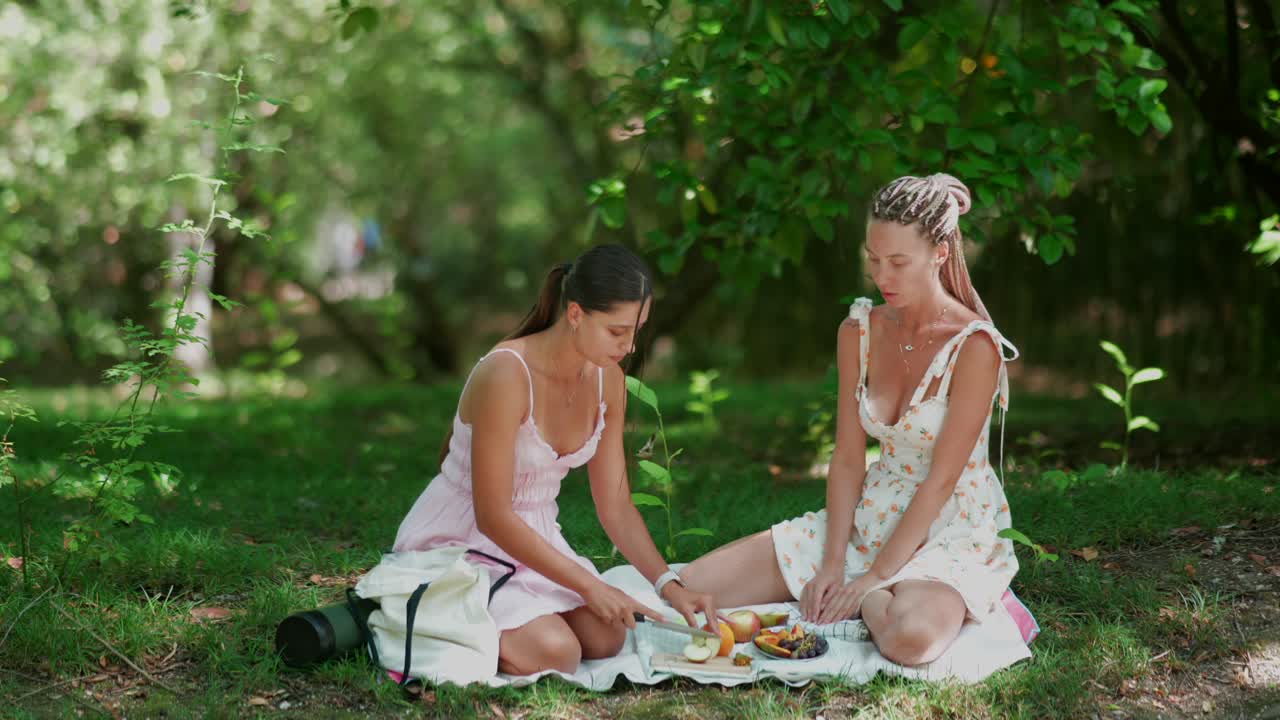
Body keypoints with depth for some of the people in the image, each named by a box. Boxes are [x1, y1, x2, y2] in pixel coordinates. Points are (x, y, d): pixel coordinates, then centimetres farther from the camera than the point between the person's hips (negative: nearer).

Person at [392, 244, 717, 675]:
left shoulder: (607, 380, -3)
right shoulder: (505, 375, -27)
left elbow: (616, 506, 3)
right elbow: (492, 516, -25)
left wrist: (669, 586, -9)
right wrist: (588, 585, -23)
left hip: (532, 536, 7)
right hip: (458, 540, -7)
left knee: (606, 639, -13)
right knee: (555, 653, -25)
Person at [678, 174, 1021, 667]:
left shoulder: (975, 346, -17)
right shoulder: (860, 331, 1)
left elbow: (941, 480, -18)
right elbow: (847, 461, 1)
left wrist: (874, 577, -18)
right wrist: (833, 565, -10)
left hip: (952, 536, -6)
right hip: (871, 517, 6)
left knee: (911, 637, -41)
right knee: (682, 589, -5)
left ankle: (871, 600, -5)